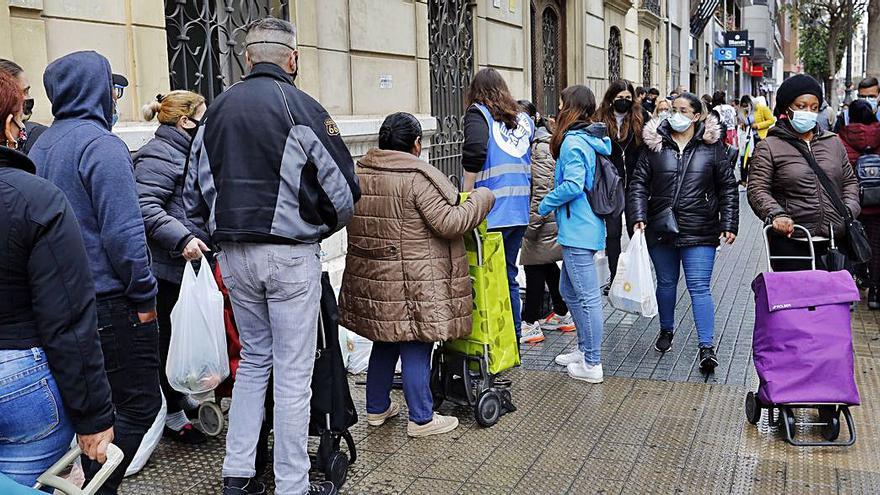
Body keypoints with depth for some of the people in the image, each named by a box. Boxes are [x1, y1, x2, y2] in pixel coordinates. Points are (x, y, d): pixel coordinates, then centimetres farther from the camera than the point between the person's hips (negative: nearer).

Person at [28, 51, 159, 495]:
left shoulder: (39, 146, 13)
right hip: (110, 302, -9)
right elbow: (123, 232, -21)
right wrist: (144, 295, -13)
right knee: (139, 404, 0)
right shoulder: (100, 144, -15)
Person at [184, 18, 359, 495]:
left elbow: (194, 194, 10)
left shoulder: (216, 109, 7)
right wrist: (319, 227, 10)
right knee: (293, 372, 4)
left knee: (253, 358, 20)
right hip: (290, 254, -5)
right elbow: (343, 191, -8)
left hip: (233, 255, 5)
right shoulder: (303, 109, -9)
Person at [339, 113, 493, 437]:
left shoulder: (359, 173, 5)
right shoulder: (418, 177, -16)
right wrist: (481, 199, -5)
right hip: (412, 284, -7)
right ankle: (421, 419, 14)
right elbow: (448, 222, -18)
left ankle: (377, 407, 32)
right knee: (416, 348, 3)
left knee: (385, 342, 20)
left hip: (371, 278, 7)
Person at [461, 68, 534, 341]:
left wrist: (466, 197, -12)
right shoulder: (524, 119, 14)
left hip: (490, 212, -6)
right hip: (519, 211, 6)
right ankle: (514, 338, 22)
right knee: (509, 276, 15)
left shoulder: (478, 113, -3)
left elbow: (475, 152, -20)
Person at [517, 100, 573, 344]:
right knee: (547, 265, 17)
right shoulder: (538, 142, 15)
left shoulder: (541, 146, -16)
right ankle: (563, 314, 28)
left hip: (543, 219, -10)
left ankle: (530, 324, 3)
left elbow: (543, 189, -22)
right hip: (550, 219, 10)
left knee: (534, 266, -4)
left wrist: (532, 223, -20)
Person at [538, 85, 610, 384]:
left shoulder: (573, 142, -15)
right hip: (589, 227, 10)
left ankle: (592, 365, 3)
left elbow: (572, 185, -23)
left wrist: (545, 205, -10)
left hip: (577, 230, -10)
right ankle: (585, 350, 30)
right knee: (569, 290, 20)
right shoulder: (596, 140, 13)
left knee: (587, 296, -4)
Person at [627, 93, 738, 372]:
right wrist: (639, 217, -11)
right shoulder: (655, 145, 3)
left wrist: (729, 225, -1)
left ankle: (707, 347, -1)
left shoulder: (712, 147, 2)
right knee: (666, 283, 17)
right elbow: (639, 184, 2)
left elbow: (728, 188, 5)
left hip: (699, 233, -2)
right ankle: (666, 329, 39)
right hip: (660, 231, 2)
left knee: (700, 287, -5)